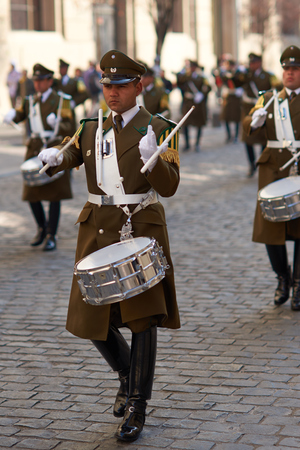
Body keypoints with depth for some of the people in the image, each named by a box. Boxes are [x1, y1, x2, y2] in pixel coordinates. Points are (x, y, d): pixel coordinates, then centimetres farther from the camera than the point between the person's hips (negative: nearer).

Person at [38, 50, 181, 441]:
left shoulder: (158, 129, -3)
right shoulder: (91, 128, 11)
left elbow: (169, 187, -11)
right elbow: (64, 158, 13)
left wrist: (151, 157, -29)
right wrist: (51, 158, -9)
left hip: (140, 230, -4)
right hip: (97, 231, 4)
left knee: (142, 317, -5)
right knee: (93, 321, 8)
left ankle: (136, 406, 6)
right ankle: (127, 375, 35)